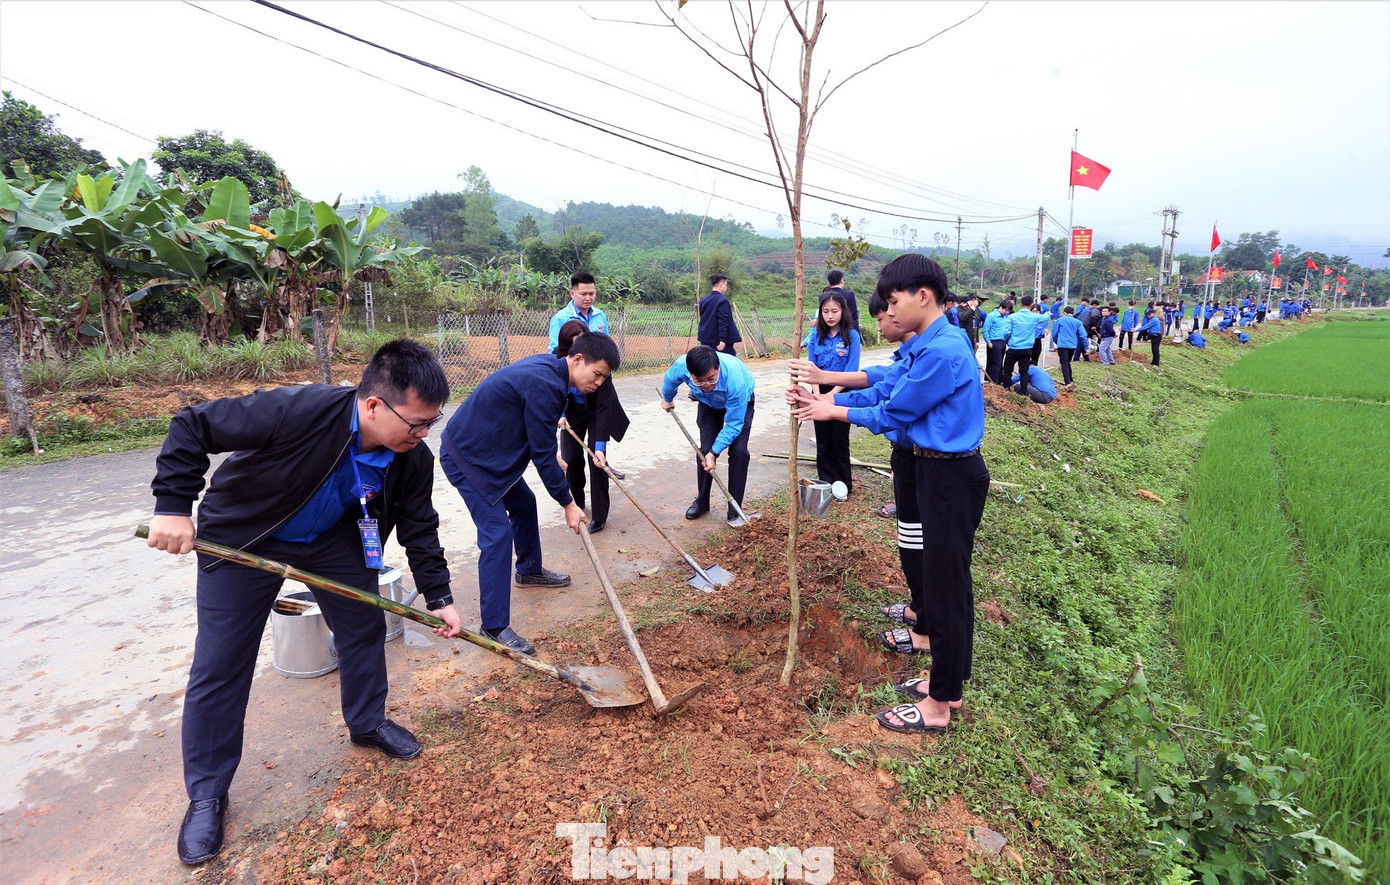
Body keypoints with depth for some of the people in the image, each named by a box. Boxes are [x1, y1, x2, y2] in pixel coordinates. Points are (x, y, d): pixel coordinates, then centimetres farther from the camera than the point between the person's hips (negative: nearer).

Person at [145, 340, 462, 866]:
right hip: (241, 538, -4)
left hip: (333, 538, 4)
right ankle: (206, 793, 20)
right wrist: (174, 506, -27)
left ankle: (367, 722, 34)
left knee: (366, 624, 7)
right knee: (219, 665, 1)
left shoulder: (412, 458, -22)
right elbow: (193, 426, -26)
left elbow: (419, 527, -8)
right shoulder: (299, 411, -39)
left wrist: (439, 597, -7)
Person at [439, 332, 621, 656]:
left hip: (487, 449, 10)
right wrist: (568, 503, -13)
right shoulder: (544, 385, -28)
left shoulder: (546, 366, 2)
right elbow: (543, 453, -22)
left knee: (524, 504, 22)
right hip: (466, 456, -10)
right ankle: (495, 626, -5)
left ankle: (530, 570, 43)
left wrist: (552, 461, 18)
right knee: (497, 534, -12)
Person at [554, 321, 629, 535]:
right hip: (573, 411, 3)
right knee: (570, 459, -2)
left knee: (597, 459, -12)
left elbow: (603, 405, -34)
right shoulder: (557, 358, -24)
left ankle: (599, 515, 1)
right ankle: (577, 507, 22)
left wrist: (600, 445, -38)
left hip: (597, 411, -3)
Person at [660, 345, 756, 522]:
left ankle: (735, 509, -5)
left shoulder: (734, 378, -45)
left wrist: (714, 453, -36)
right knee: (705, 450, -5)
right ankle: (701, 501, 16)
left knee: (738, 451, -17)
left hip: (740, 402, -3)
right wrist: (667, 399, 15)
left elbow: (734, 424, -33)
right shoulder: (681, 366, -35)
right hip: (708, 403, 3)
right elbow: (669, 380, -5)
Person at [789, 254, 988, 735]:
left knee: (948, 578, -1)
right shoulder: (927, 345, 9)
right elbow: (888, 390, 11)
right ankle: (931, 633, 44)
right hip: (933, 467, 10)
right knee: (935, 564, 23)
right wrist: (826, 397, 4)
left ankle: (940, 703, 11)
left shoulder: (942, 351, -23)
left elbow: (893, 413, -17)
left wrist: (834, 412, -4)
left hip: (951, 476, -10)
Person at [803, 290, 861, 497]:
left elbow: (851, 370, -13)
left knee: (839, 439, 4)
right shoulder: (816, 335, 2)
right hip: (821, 392, 4)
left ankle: (843, 484, 16)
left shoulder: (852, 336, -9)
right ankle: (825, 482, 21)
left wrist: (833, 394, -19)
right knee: (823, 440, 10)